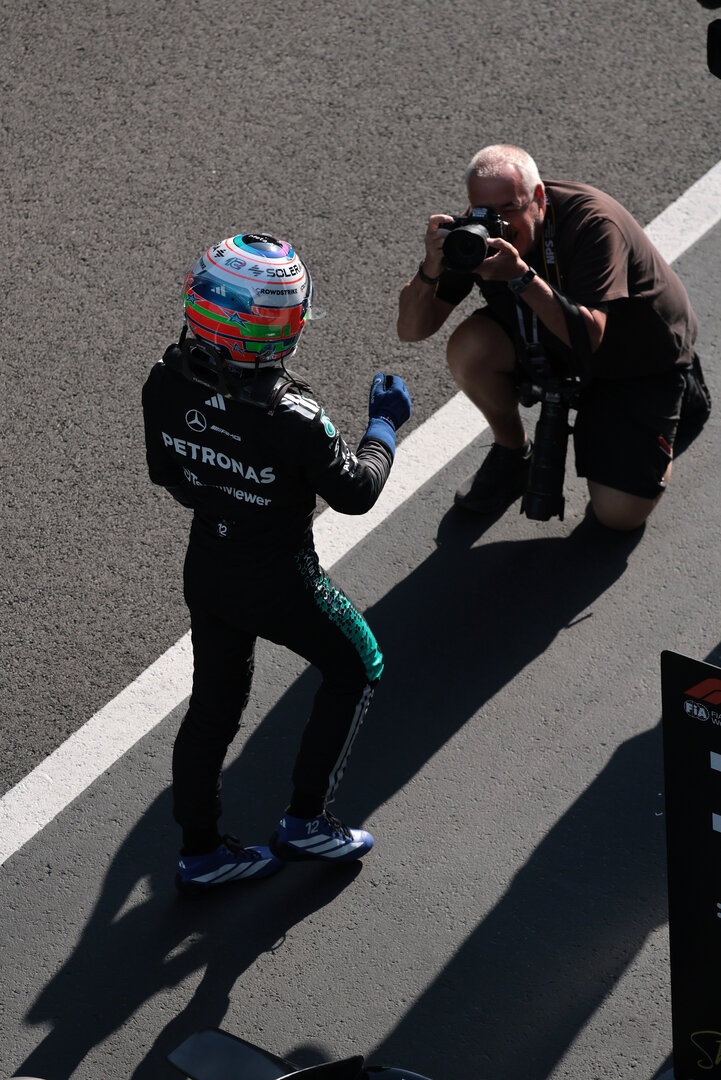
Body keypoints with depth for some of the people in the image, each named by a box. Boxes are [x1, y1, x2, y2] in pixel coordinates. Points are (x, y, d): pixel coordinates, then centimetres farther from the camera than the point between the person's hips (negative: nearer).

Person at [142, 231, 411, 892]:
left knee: (213, 704, 20)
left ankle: (200, 851, 32)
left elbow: (166, 474, 2)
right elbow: (356, 494, -16)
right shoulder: (292, 419, -32)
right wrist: (385, 423, -1)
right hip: (279, 583, -6)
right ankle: (305, 820, 23)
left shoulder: (166, 384, -14)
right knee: (356, 670, 19)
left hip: (205, 570, 6)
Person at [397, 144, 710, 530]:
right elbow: (411, 330, -20)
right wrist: (431, 269, -39)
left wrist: (521, 276, -50)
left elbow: (588, 337, -42)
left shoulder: (592, 222, -33)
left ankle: (682, 389, 15)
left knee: (620, 513, -12)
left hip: (643, 354, -4)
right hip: (556, 340, 4)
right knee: (468, 348, -27)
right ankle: (512, 452, 3)